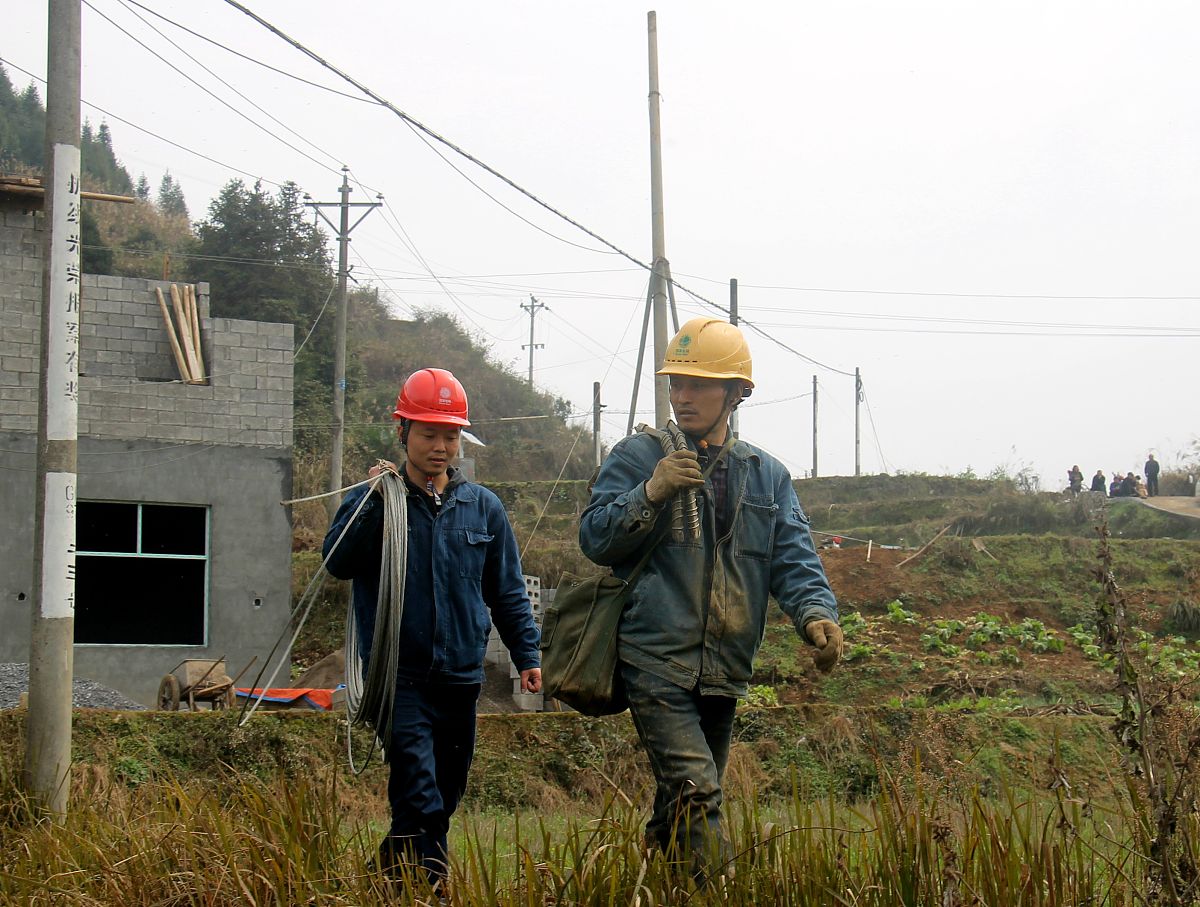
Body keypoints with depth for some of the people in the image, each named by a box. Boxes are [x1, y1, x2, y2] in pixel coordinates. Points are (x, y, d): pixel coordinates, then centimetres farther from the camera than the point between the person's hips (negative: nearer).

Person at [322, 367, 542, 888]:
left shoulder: (483, 508, 11)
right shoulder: (376, 503, 4)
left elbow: (508, 592, 15)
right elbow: (338, 562, -12)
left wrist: (527, 655, 5)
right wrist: (373, 498, -16)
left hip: (461, 679, 4)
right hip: (400, 679, -4)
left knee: (445, 798, 10)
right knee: (421, 801, -19)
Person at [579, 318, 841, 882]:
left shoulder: (767, 475, 14)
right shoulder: (639, 456, 3)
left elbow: (793, 560, 6)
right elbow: (595, 539, -2)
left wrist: (816, 614, -14)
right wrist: (650, 493, -16)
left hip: (724, 673, 5)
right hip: (657, 662, -5)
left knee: (683, 805, 15)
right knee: (695, 793, -21)